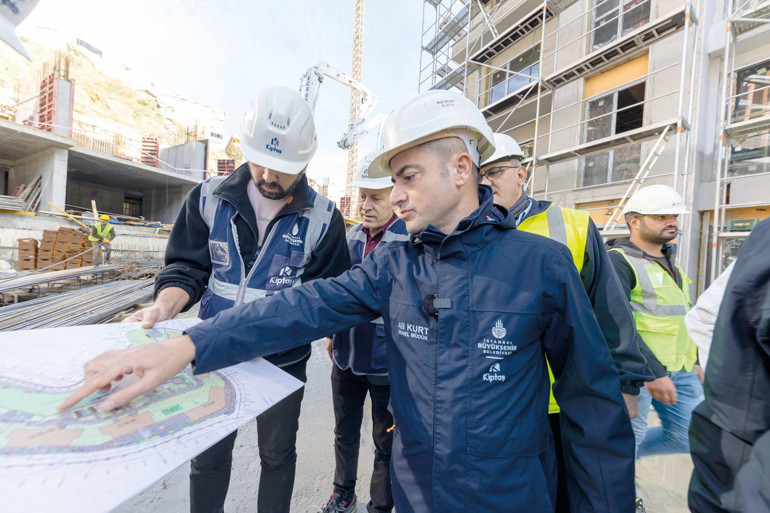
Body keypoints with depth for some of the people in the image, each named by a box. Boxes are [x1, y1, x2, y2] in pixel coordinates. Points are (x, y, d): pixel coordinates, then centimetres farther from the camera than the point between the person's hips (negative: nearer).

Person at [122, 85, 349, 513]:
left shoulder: (323, 218, -14)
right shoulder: (210, 198, -5)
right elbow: (188, 269, -2)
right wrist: (164, 306, -20)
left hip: (283, 361, -2)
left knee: (277, 455, 22)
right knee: (208, 455, 24)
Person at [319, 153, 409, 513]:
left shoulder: (413, 238, -17)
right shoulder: (352, 234, 2)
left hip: (387, 362, -5)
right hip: (346, 355, 6)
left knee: (386, 443, 18)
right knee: (345, 432, 26)